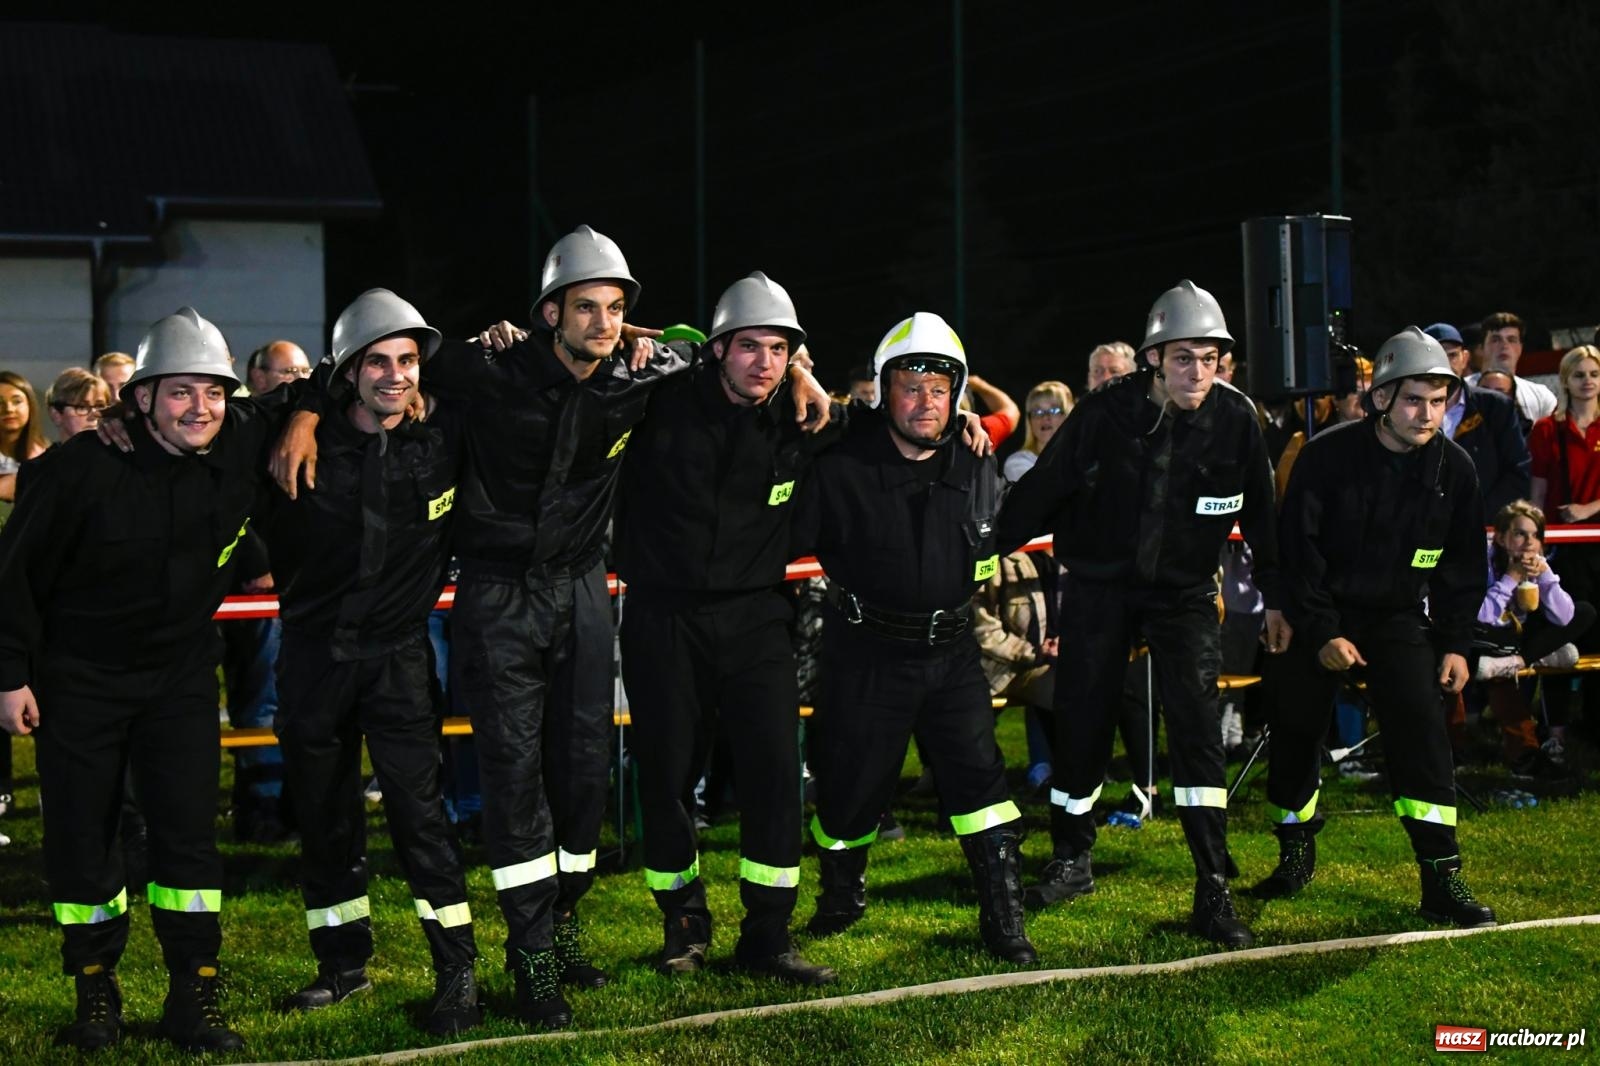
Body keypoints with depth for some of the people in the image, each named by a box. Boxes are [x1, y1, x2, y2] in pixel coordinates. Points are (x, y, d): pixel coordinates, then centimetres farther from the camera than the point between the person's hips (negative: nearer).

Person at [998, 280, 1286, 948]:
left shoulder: (1235, 419, -10)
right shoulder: (1104, 414, -14)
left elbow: (1261, 514, 3)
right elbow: (1042, 491, -6)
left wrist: (1274, 600, 8)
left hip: (1185, 592, 0)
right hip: (1099, 586, 0)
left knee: (1196, 726, -12)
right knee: (1081, 723, 6)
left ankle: (1213, 892, -8)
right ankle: (1072, 860, 28)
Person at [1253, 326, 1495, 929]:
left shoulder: (1453, 468, -5)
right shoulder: (1327, 457, -14)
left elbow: (1465, 564, 5)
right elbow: (1298, 550, -11)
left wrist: (1455, 643, 1)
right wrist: (1321, 633, -16)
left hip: (1399, 619, 1)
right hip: (1319, 618, -1)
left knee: (1421, 732, -14)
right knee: (1294, 732, 5)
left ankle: (1441, 880, -11)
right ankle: (1295, 854, 27)